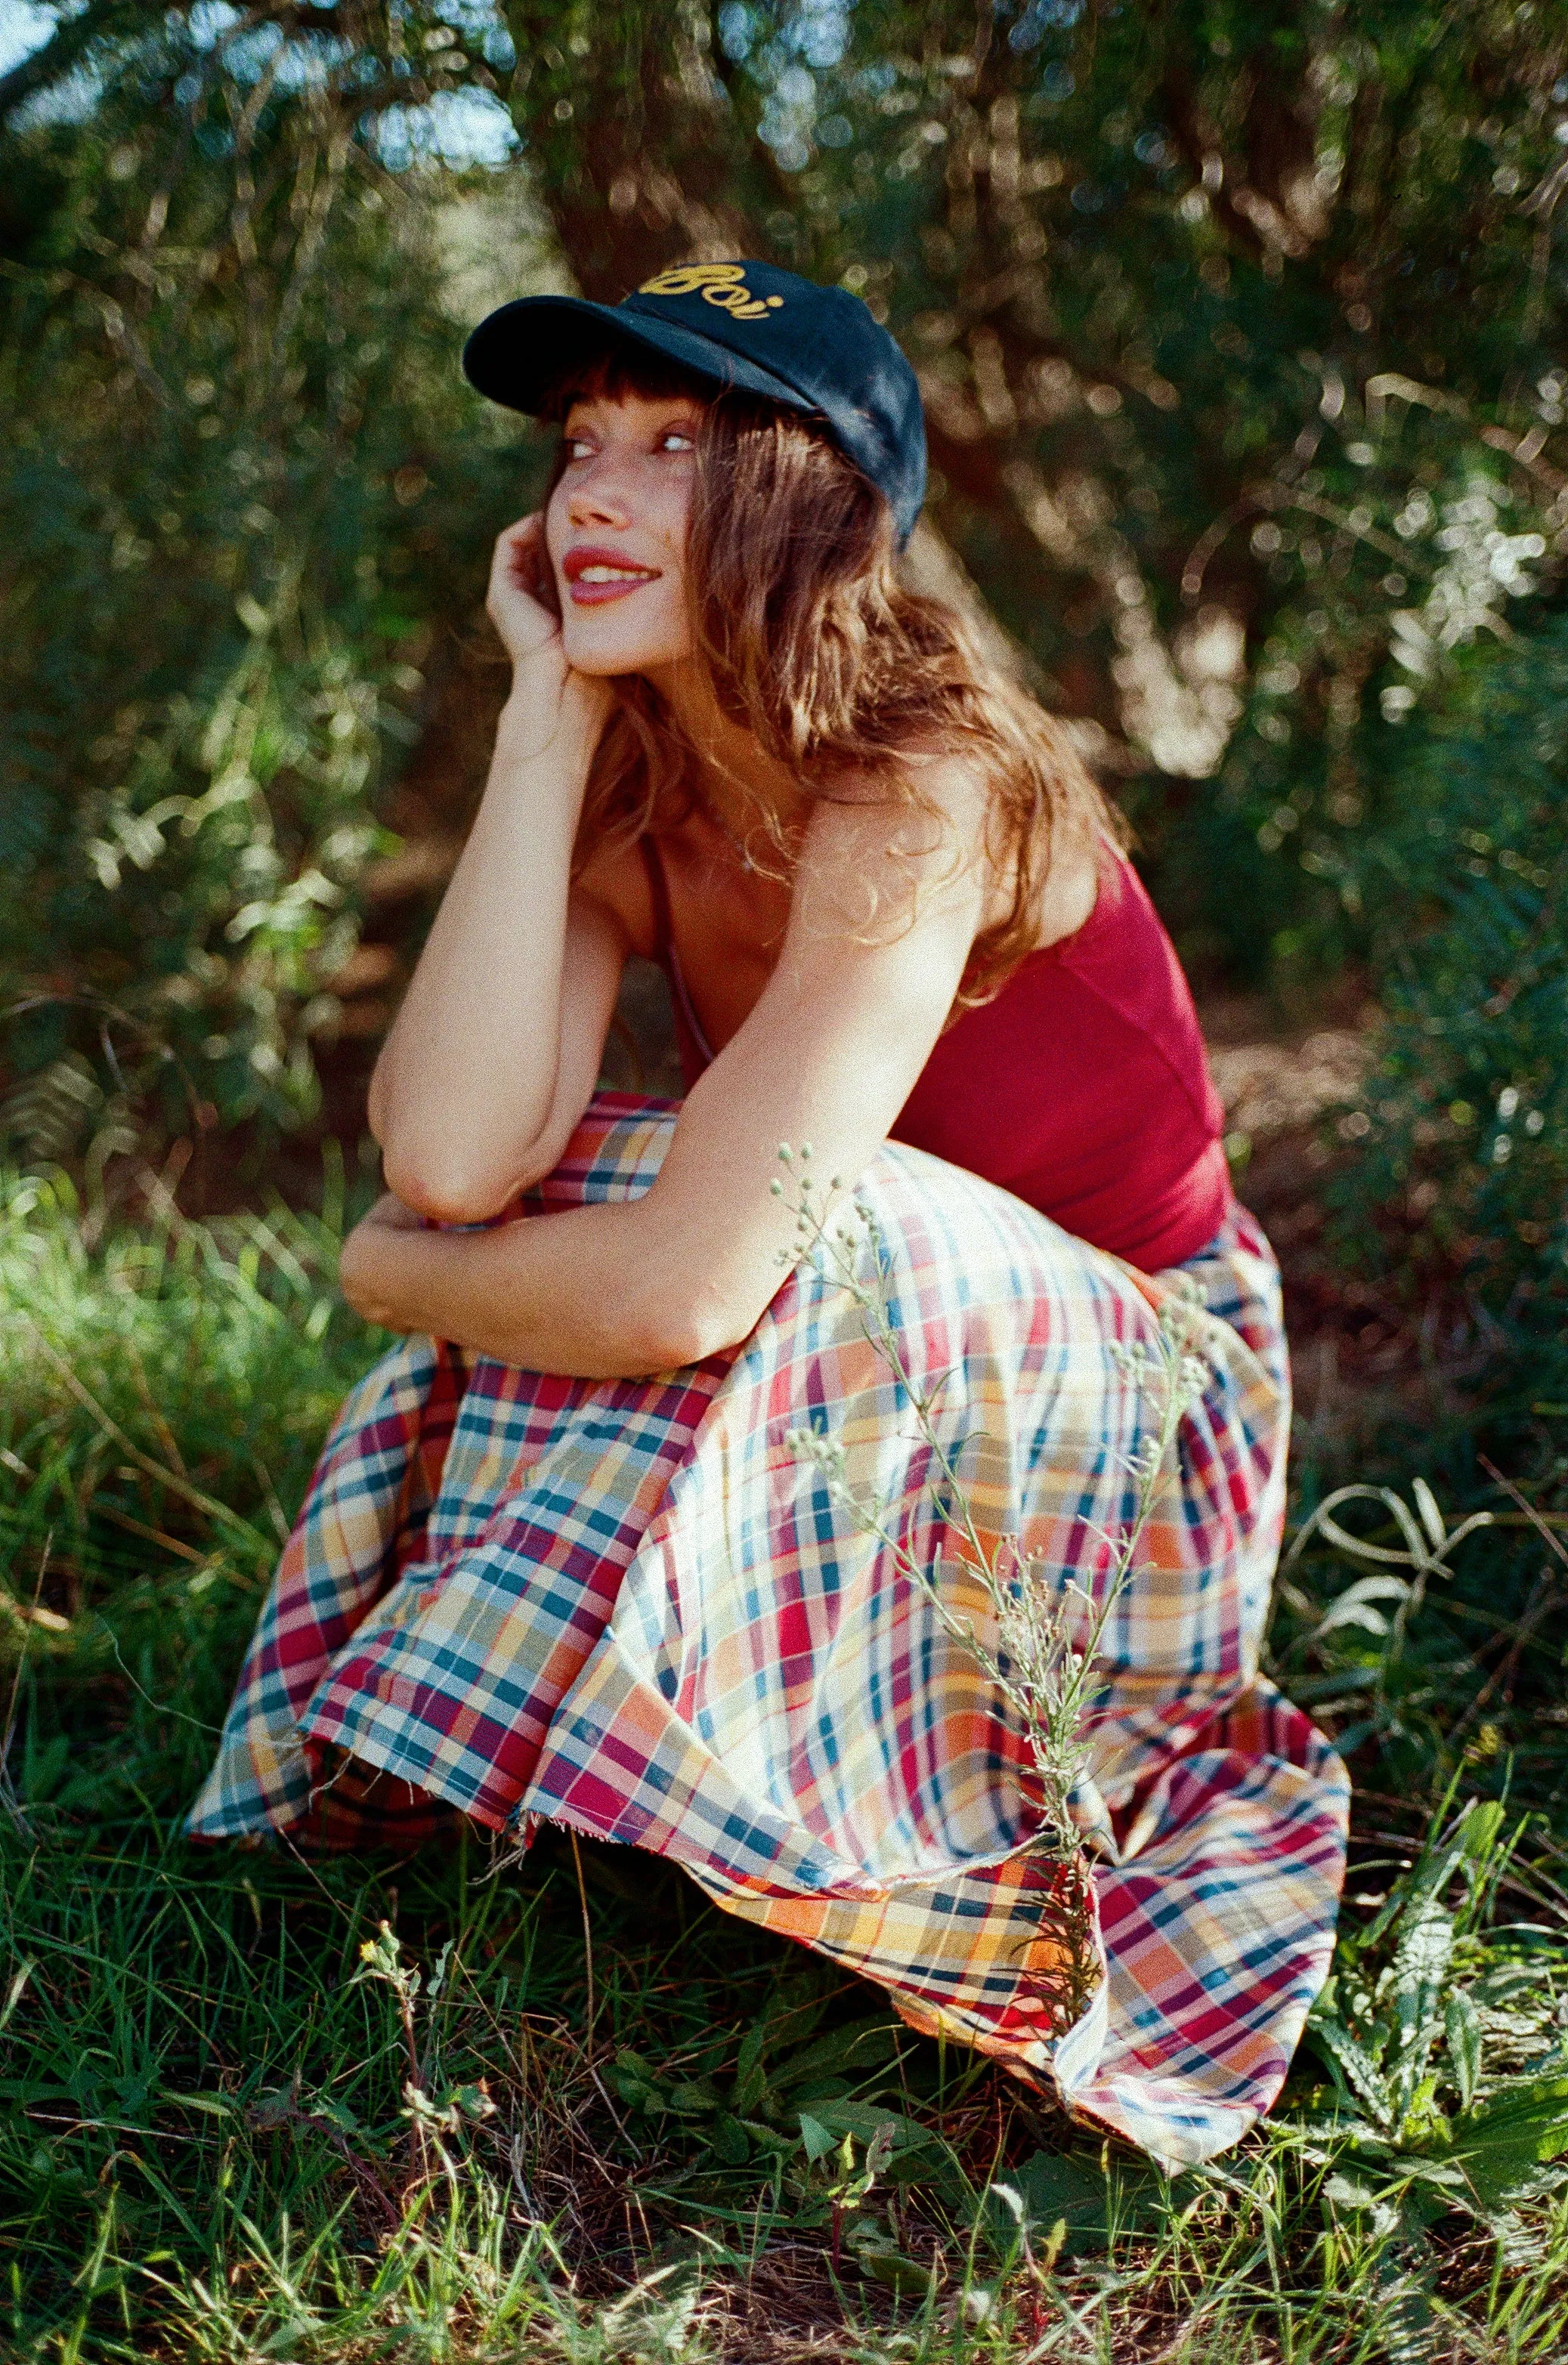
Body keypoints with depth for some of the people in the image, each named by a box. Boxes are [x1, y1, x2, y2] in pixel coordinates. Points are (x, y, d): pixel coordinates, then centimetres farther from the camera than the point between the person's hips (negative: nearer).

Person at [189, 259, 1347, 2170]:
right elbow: (449, 1156, -25)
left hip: (1130, 1427, -6)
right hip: (857, 1404, 6)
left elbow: (686, 1283, -37)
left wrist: (399, 1278, -17)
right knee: (558, 1219, -18)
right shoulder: (637, 806, -6)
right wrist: (552, 712, -20)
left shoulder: (922, 790, -28)